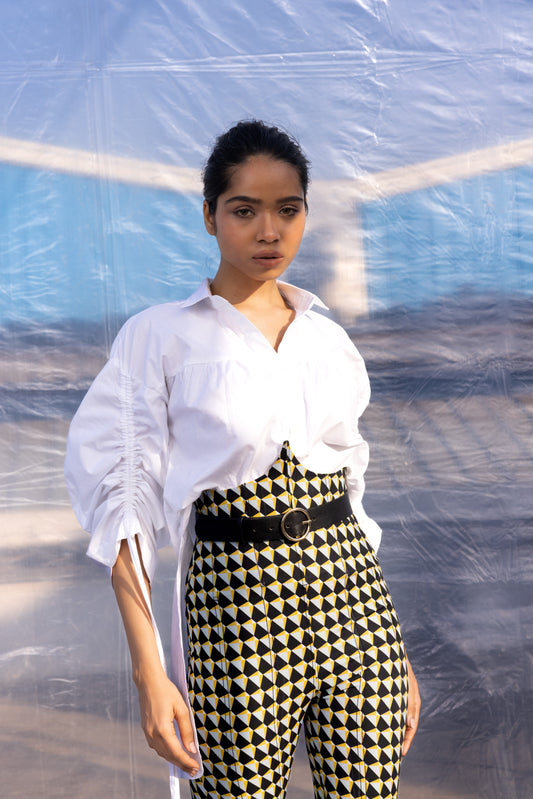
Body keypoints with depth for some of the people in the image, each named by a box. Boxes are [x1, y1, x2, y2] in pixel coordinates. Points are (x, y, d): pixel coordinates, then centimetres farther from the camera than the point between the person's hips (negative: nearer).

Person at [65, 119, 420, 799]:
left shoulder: (330, 340, 13)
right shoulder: (159, 337, 0)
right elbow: (123, 499, -5)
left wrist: (391, 648, 14)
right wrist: (149, 672, -13)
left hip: (352, 590, 4)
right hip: (237, 597, -4)